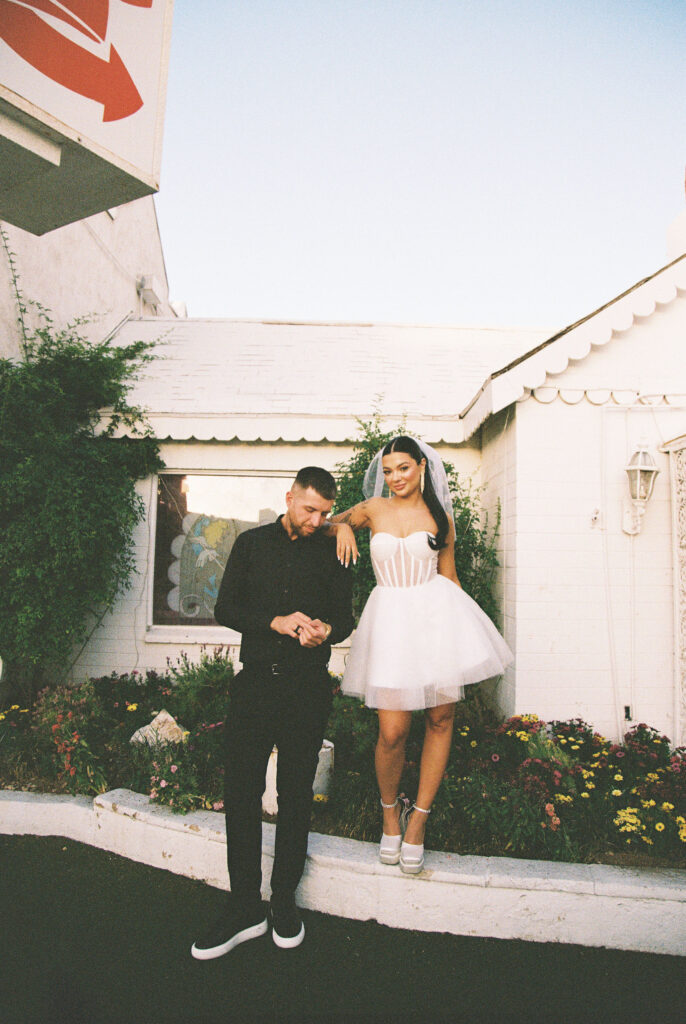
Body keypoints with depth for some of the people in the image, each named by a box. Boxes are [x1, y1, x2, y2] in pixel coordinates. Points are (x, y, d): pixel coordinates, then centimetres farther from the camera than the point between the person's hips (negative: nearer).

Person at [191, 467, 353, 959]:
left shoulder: (331, 552, 6)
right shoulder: (251, 543, 8)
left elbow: (345, 618, 9)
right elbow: (225, 609, 5)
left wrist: (326, 630, -14)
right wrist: (274, 622, -10)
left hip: (308, 686, -1)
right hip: (255, 682, 1)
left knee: (296, 795, 6)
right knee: (241, 790, 2)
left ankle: (285, 901, 24)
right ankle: (245, 909, 16)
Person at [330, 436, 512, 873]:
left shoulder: (439, 517, 9)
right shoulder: (373, 509, 10)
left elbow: (450, 577, 14)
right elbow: (328, 522, 23)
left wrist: (461, 624, 12)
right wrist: (343, 526, 0)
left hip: (436, 615, 1)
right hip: (391, 618, -1)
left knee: (440, 720, 4)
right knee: (392, 732, -5)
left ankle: (418, 820, 21)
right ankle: (390, 812, 24)